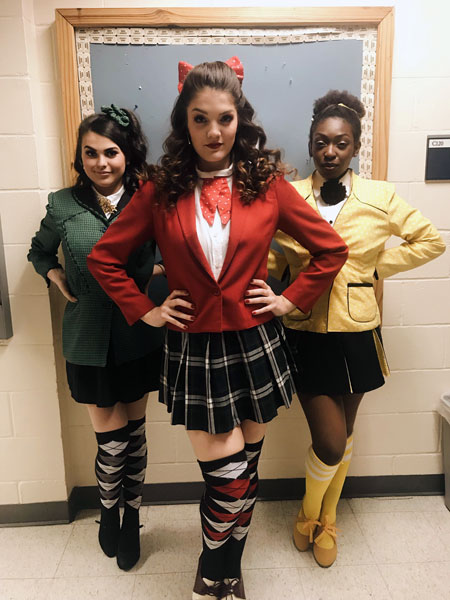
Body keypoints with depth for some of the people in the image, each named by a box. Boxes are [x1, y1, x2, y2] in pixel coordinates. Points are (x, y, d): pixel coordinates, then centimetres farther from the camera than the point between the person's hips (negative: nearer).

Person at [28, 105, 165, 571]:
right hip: (89, 340, 0)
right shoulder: (62, 205, -1)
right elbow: (39, 251, 16)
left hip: (138, 336, 1)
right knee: (111, 439, 6)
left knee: (134, 432, 14)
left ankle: (131, 519, 39)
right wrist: (54, 275, -1)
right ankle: (108, 510, 39)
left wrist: (160, 270, -12)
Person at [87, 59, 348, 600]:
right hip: (193, 349, -1)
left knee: (244, 475, 15)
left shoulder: (266, 183, -2)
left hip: (255, 346, 2)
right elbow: (104, 257, 4)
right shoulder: (161, 190, -2)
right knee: (226, 479, 3)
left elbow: (331, 249, 5)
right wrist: (145, 311, -2)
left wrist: (291, 300, -2)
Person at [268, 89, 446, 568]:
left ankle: (327, 520, 43)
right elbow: (270, 258, 4)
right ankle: (308, 512, 31)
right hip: (306, 333, -2)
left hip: (356, 333, 2)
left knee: (344, 436, 16)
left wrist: (377, 265, 0)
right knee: (331, 443, -4)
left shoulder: (380, 198, -1)